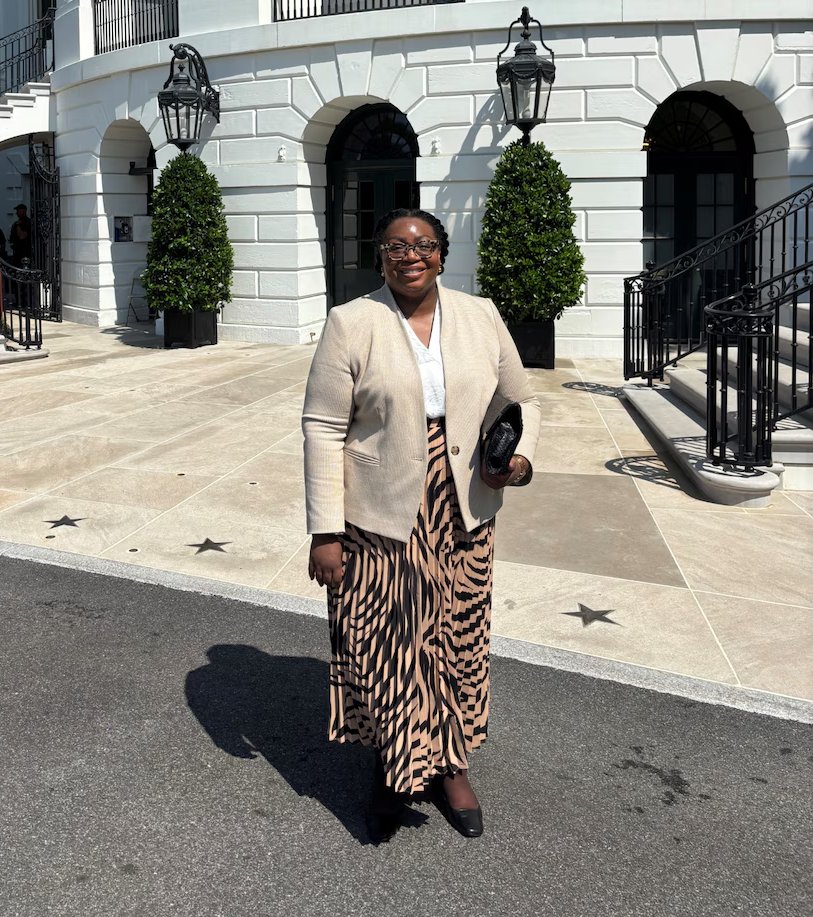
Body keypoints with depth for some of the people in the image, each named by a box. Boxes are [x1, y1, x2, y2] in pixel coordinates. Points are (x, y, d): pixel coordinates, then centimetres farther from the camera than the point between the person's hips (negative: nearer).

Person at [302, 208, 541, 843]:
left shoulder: (482, 317, 5)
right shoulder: (351, 324, -5)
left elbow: (519, 401, 15)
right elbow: (323, 430, -8)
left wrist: (520, 457, -6)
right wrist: (325, 532, -12)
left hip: (463, 519, 3)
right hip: (379, 522, -3)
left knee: (459, 643, 13)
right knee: (383, 649, 6)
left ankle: (451, 767, 34)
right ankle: (394, 773, 30)